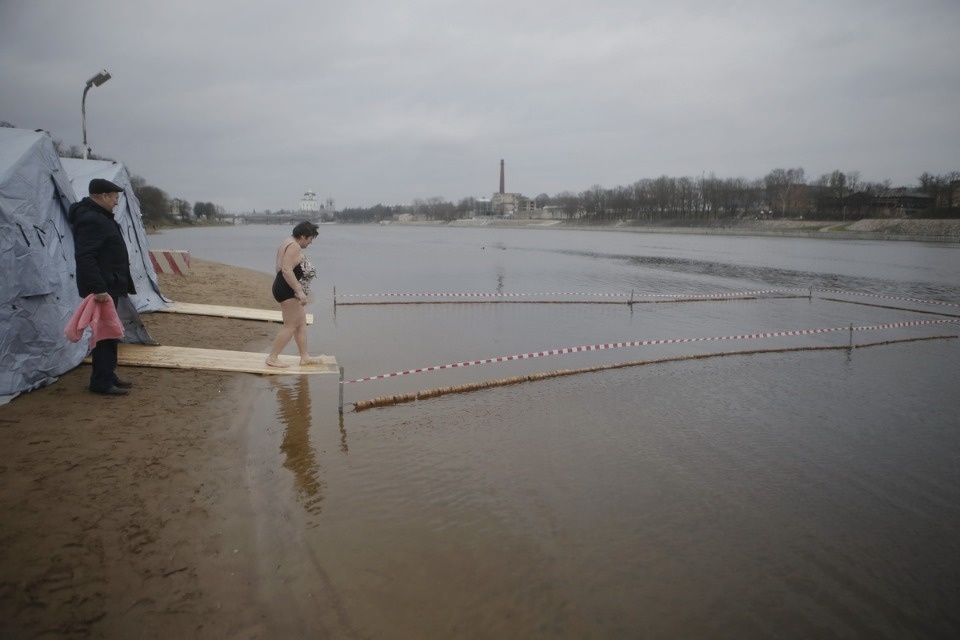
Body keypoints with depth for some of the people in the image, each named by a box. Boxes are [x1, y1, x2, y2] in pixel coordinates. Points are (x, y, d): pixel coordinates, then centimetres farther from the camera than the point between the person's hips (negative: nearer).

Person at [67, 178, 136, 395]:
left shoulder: (98, 216, 16)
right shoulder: (90, 220, -18)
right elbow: (84, 257, -27)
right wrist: (98, 288, -31)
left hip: (109, 285, 11)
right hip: (102, 289, -11)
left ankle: (108, 375, 25)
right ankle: (101, 382, 0)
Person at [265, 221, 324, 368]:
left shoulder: (288, 242, 16)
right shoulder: (294, 246, -17)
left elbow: (281, 268, 23)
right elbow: (286, 270, -28)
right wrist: (299, 291, -30)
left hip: (288, 290, 11)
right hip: (288, 291, -11)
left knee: (301, 323, 14)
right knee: (290, 326, -5)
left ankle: (304, 357, 19)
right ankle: (272, 358, 2)